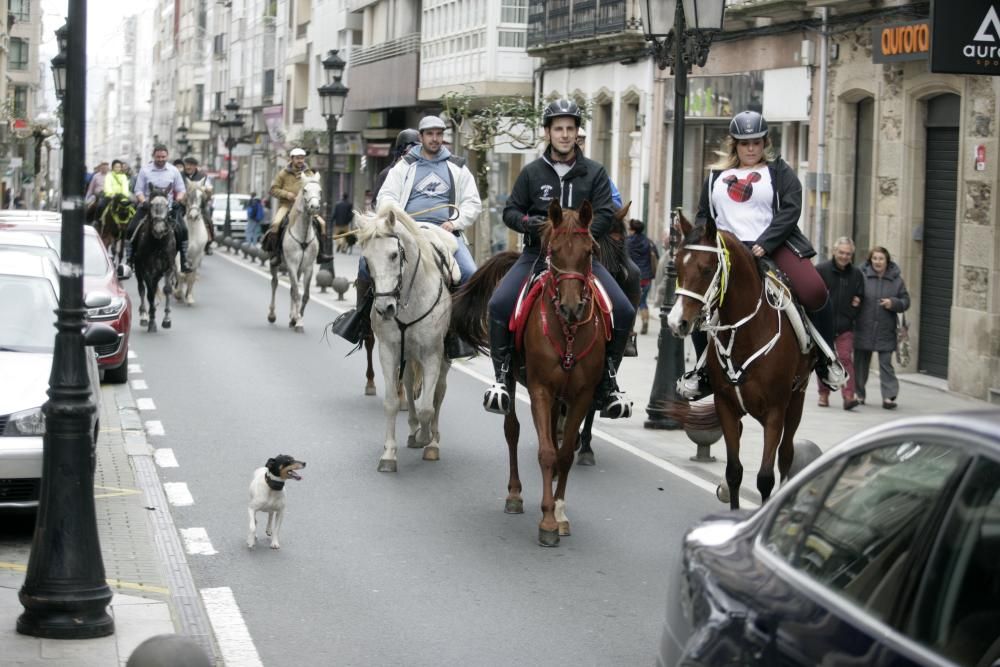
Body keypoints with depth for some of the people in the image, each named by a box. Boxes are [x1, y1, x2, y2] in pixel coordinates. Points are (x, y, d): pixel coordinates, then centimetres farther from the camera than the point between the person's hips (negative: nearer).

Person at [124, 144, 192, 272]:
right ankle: (128, 259, -5)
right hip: (148, 205, -1)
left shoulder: (173, 170, 4)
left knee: (182, 230, -17)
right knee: (130, 229, -16)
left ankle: (184, 261, -7)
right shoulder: (145, 170, 0)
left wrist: (177, 200, -11)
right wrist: (144, 202, -18)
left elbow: (181, 190, 9)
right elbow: (139, 190, 1)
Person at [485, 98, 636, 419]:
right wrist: (527, 222, -13)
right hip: (537, 253, 0)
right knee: (499, 305, -23)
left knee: (624, 311, -15)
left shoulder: (594, 173, 6)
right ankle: (502, 375, -8)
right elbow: (510, 211, 10)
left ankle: (607, 380, 2)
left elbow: (604, 215, -2)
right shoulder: (532, 172, 7)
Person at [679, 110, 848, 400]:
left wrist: (764, 244, -16)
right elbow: (703, 216, 23)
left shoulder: (779, 172, 9)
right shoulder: (716, 176, 19)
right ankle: (705, 369, 1)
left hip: (775, 246, -2)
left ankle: (827, 360, -3)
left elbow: (790, 210, -3)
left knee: (814, 291, -24)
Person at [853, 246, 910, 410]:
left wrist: (893, 303, -12)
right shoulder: (862, 276, -2)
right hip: (863, 330, 0)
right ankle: (858, 394, 22)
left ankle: (888, 396, -5)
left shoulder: (896, 279, 3)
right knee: (860, 363, 9)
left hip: (886, 332, 0)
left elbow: (905, 301, 7)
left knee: (886, 364, -3)